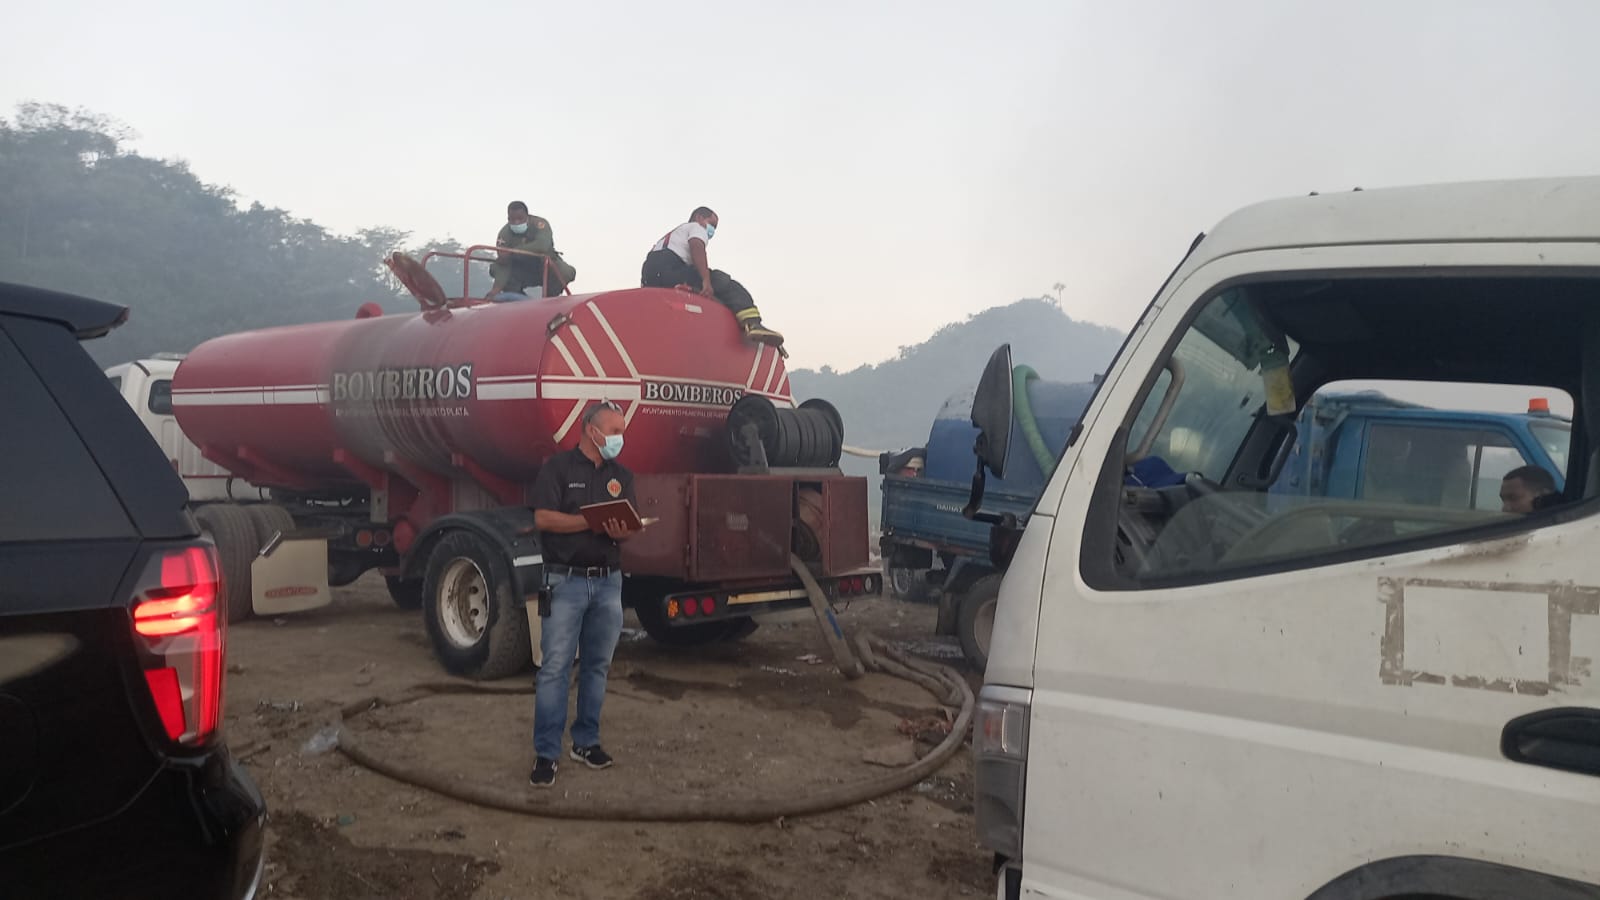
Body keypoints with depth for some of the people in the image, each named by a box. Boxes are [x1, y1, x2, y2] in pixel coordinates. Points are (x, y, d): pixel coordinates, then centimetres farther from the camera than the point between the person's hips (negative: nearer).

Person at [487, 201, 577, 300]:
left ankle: (549, 296, -2)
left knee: (567, 272, -30)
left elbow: (542, 246, -44)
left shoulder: (539, 224, -24)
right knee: (495, 268, -22)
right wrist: (497, 288, -45)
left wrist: (512, 252, -43)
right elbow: (503, 265, -27)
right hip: (521, 274, 2)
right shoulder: (504, 234, -19)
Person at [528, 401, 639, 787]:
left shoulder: (622, 476, 13)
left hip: (608, 582, 5)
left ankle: (586, 741, 22)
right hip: (566, 581, -5)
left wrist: (622, 531, -15)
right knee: (555, 667, -5)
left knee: (597, 665, 11)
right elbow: (544, 518, -12)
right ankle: (546, 753, 0)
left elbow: (630, 525, 9)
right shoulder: (558, 467, -3)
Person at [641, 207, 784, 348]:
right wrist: (706, 281, -16)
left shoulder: (674, 233, 42)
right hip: (670, 268, -8)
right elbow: (696, 246, -7)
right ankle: (753, 324, -28)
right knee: (728, 286, -10)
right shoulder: (696, 227, 16)